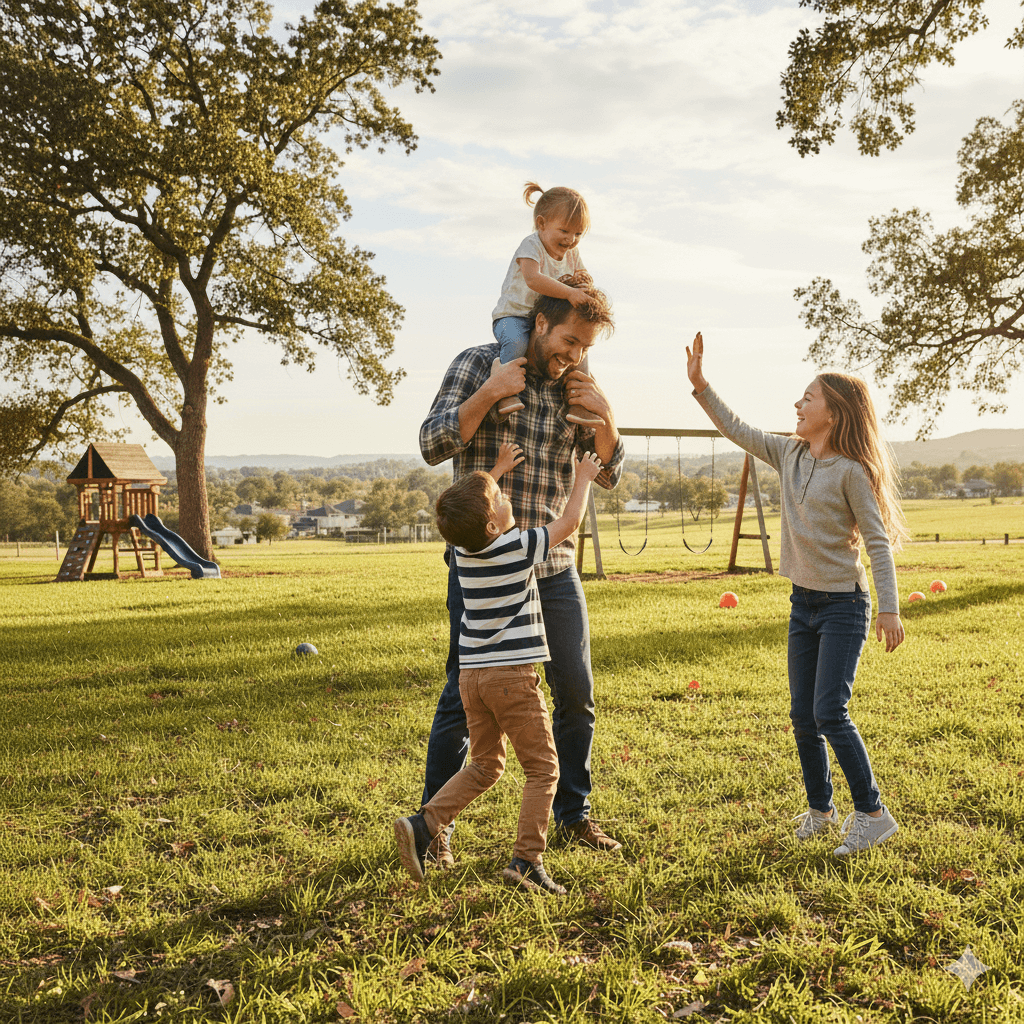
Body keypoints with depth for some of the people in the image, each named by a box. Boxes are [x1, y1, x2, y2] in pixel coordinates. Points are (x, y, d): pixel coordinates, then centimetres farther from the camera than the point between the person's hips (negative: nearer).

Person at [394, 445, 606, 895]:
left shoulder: (462, 547, 3)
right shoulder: (519, 547, -13)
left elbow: (464, 513, 27)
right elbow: (569, 522, 1)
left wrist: (497, 470, 31)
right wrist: (583, 478, 16)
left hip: (471, 673, 7)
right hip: (512, 673, -6)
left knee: (485, 765, 19)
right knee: (542, 768, 5)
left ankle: (423, 824, 4)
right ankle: (527, 860, -2)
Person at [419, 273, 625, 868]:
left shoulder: (575, 387, 9)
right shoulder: (479, 364, -3)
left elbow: (610, 474, 10)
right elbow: (434, 445, -11)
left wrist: (604, 416, -7)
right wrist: (489, 393, -19)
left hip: (554, 566, 5)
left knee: (577, 694, 8)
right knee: (464, 697, -1)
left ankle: (573, 815, 25)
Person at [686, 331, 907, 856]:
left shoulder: (852, 471, -14)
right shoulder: (789, 453, 5)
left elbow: (877, 541, -14)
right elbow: (738, 430, 14)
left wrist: (889, 608, -18)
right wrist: (700, 385, 7)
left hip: (844, 605, -7)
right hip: (803, 601, 7)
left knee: (829, 713, -11)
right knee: (802, 717, 10)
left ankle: (872, 813, 3)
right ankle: (819, 808, 25)